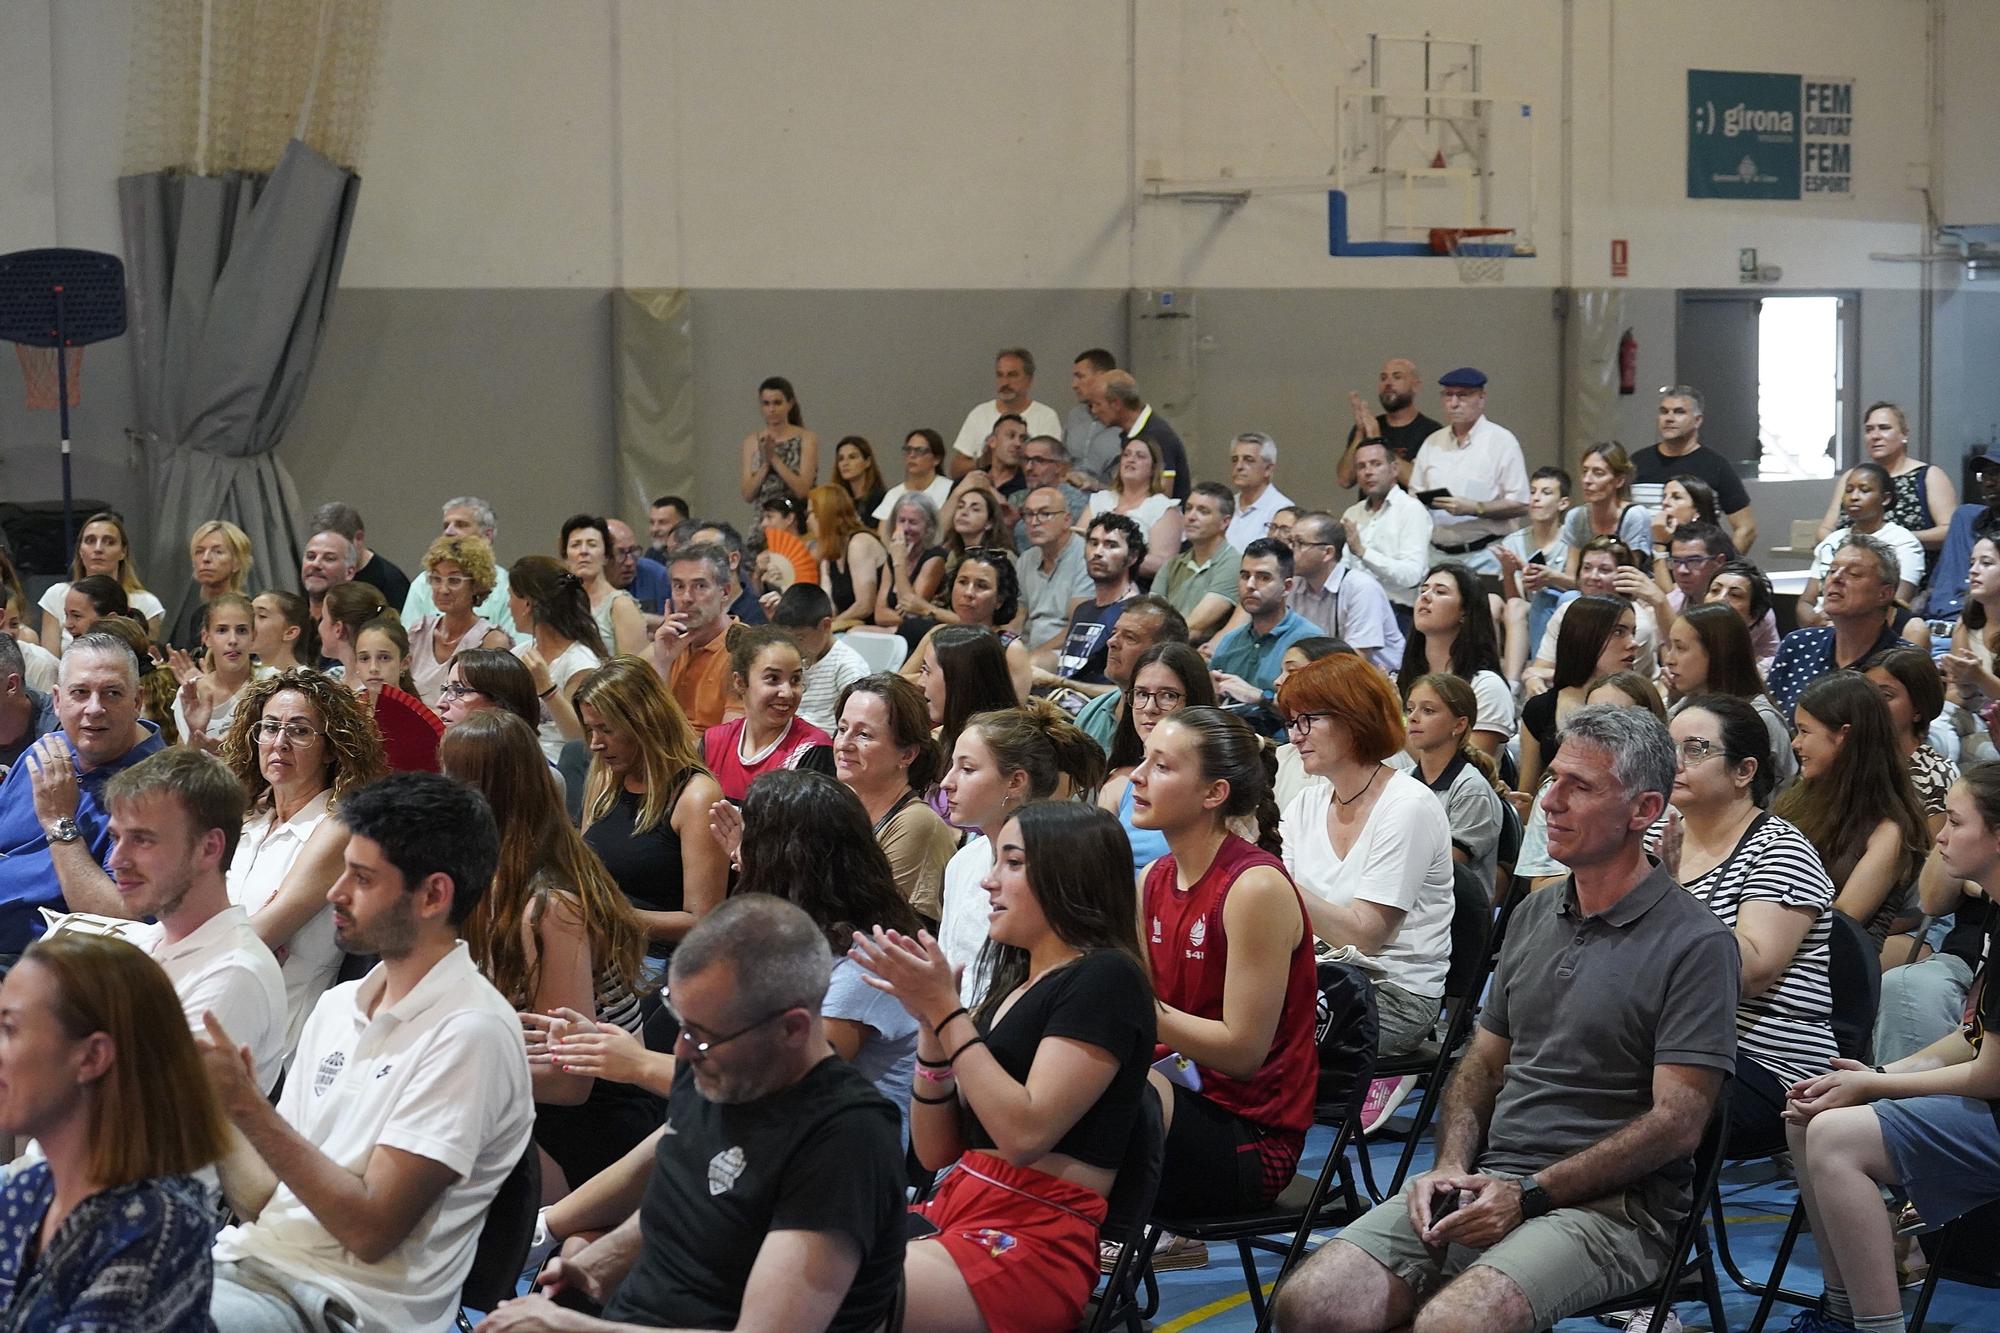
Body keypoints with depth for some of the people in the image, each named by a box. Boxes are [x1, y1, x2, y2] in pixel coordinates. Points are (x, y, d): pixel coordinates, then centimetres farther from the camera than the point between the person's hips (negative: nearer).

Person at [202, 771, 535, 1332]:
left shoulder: (470, 1033, -12)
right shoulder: (339, 1006, 14)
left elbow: (372, 1229, -16)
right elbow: (265, 1197, 14)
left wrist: (247, 1106, -15)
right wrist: (212, 1104, -3)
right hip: (253, 1260, 7)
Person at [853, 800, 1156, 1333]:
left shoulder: (1106, 978, -5)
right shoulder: (1010, 984, 20)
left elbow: (1025, 1133, -17)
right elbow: (935, 1151, 16)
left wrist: (945, 1010, -12)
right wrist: (931, 1024, 2)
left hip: (1037, 1239, -8)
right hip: (956, 1208, 8)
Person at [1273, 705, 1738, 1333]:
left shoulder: (1696, 944, -6)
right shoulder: (1533, 915, 16)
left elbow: (1677, 1121, -12)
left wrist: (1528, 1196, -17)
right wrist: (1451, 1167, 0)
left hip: (1611, 1205, -6)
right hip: (1489, 1184, 6)